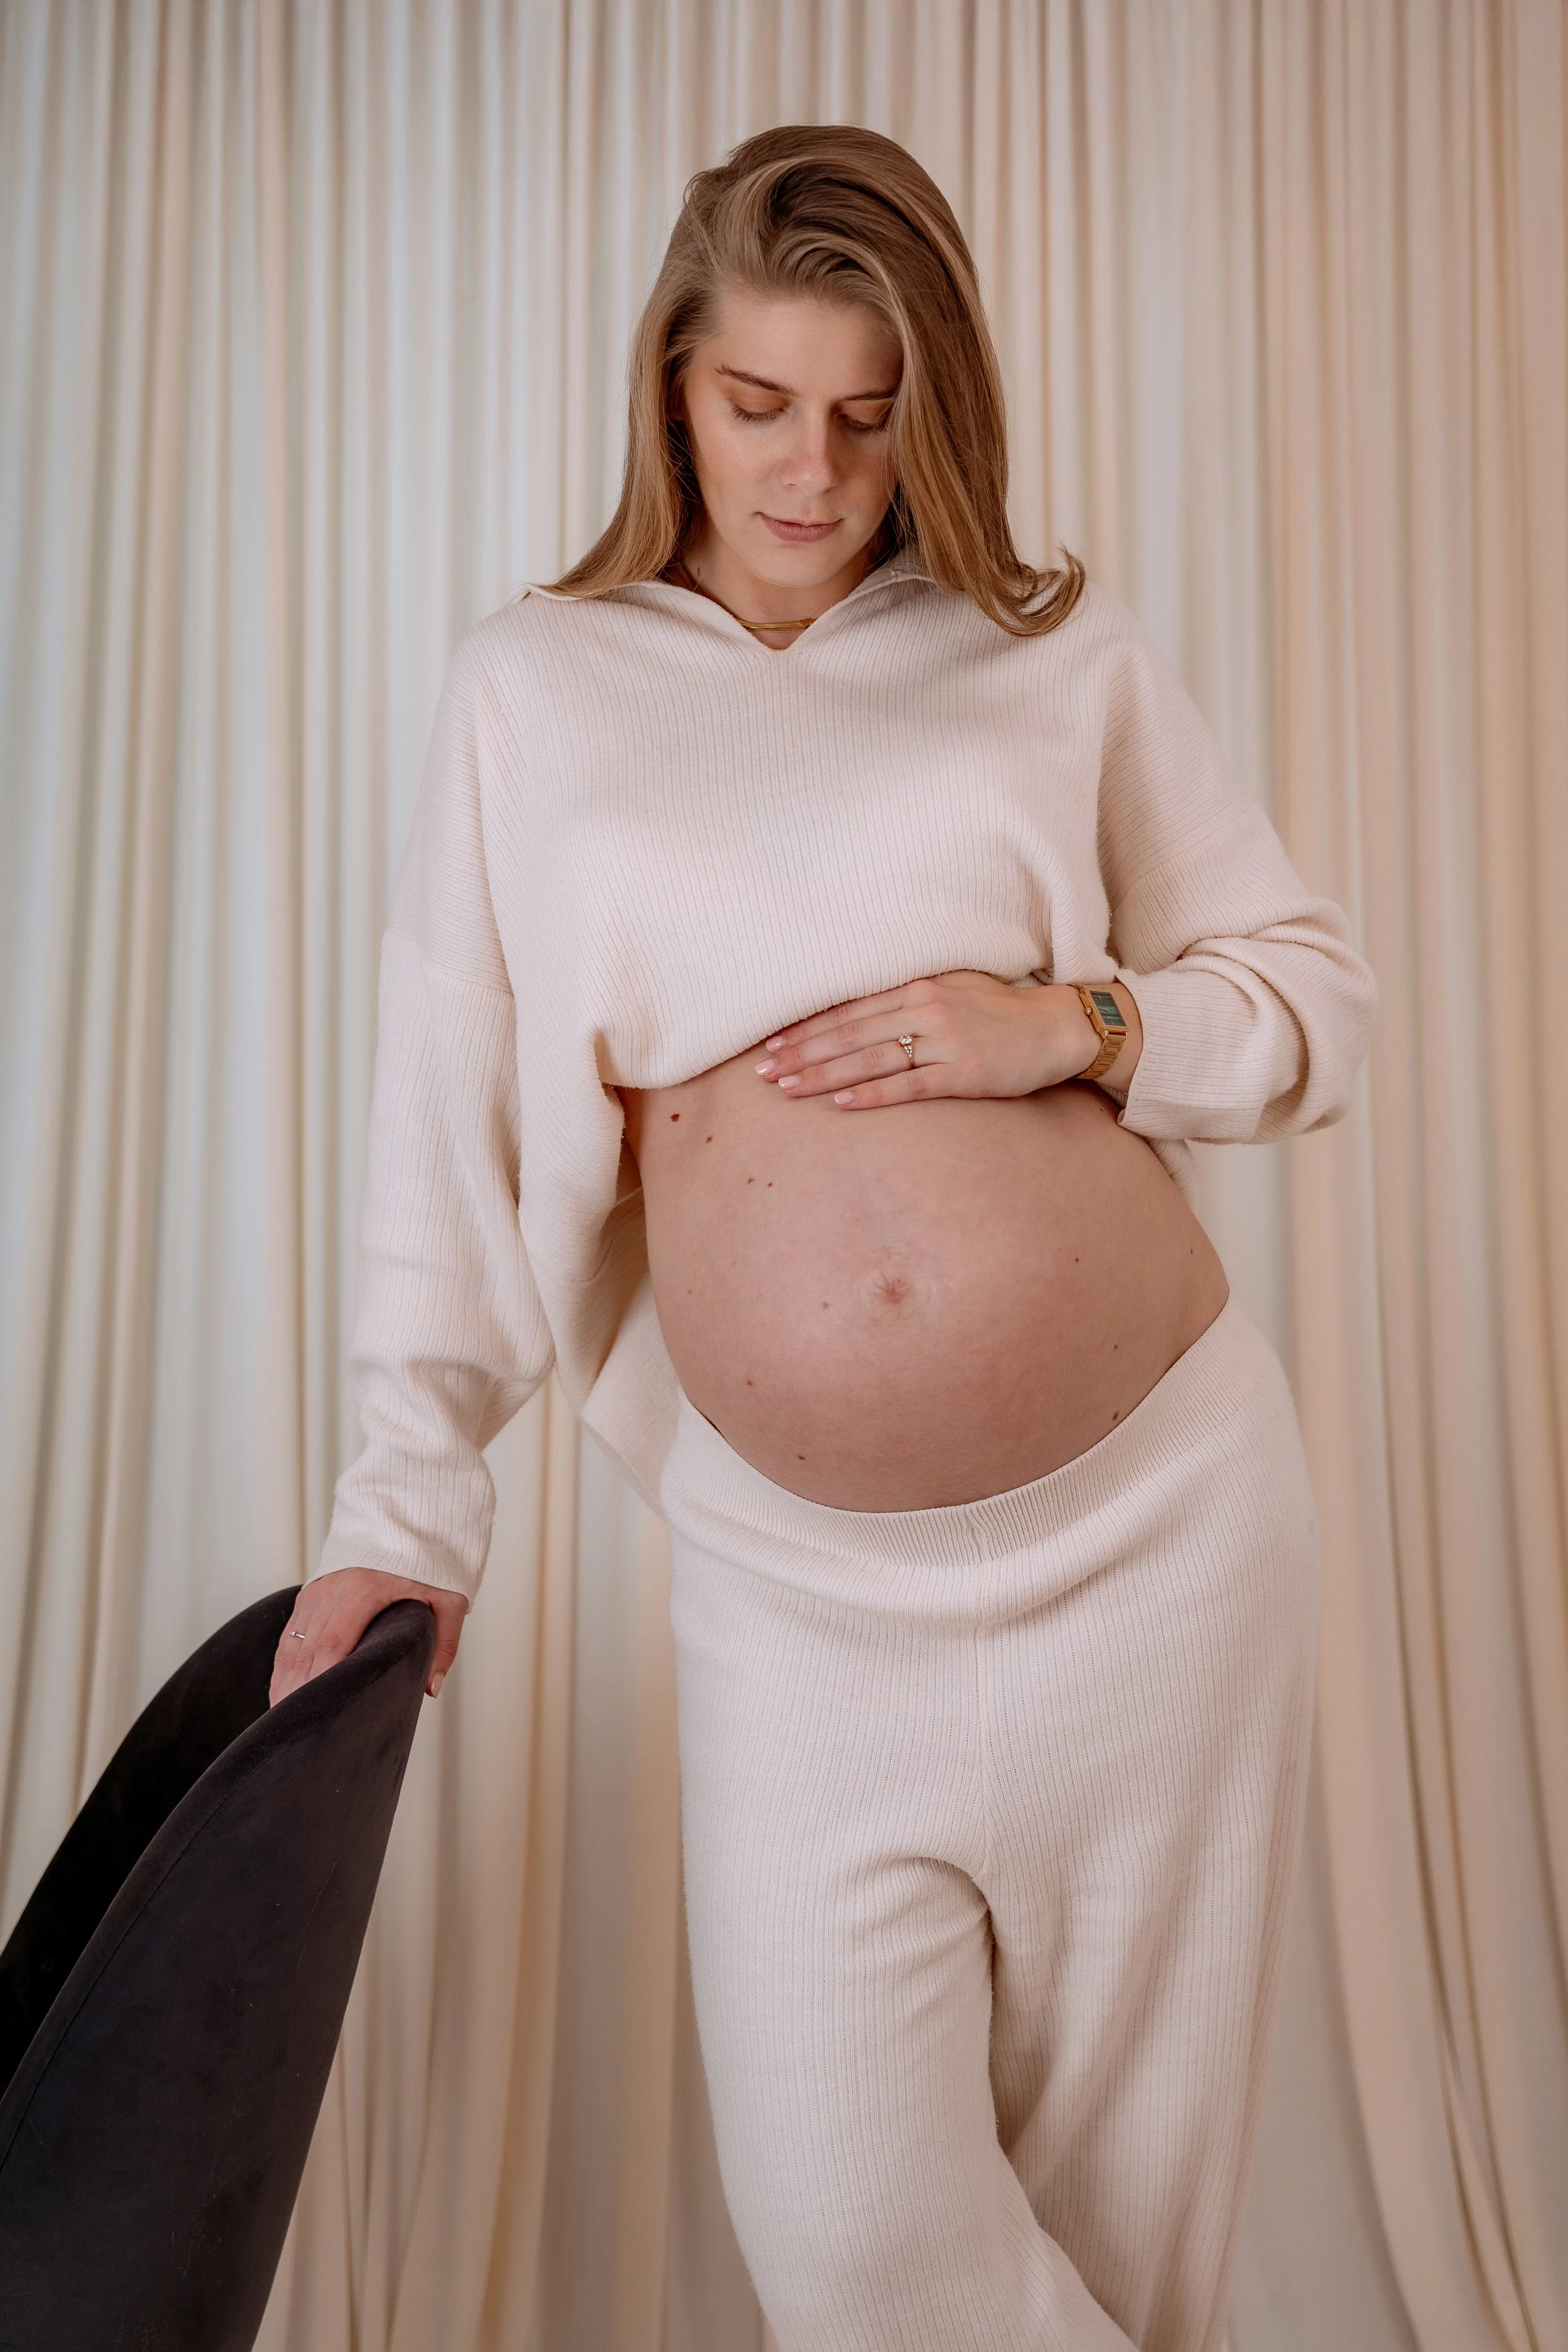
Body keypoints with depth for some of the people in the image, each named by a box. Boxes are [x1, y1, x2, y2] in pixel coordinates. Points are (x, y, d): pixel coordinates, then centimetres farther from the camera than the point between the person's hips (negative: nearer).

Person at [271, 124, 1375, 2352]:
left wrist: (1077, 1026, -12)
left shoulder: (1063, 650, 5)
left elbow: (1319, 995, 8)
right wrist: (405, 1507, 2)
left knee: (1129, 2170, 15)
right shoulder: (530, 682, 6)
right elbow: (454, 1120, 4)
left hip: (1164, 1518, 1)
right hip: (809, 1586, 0)